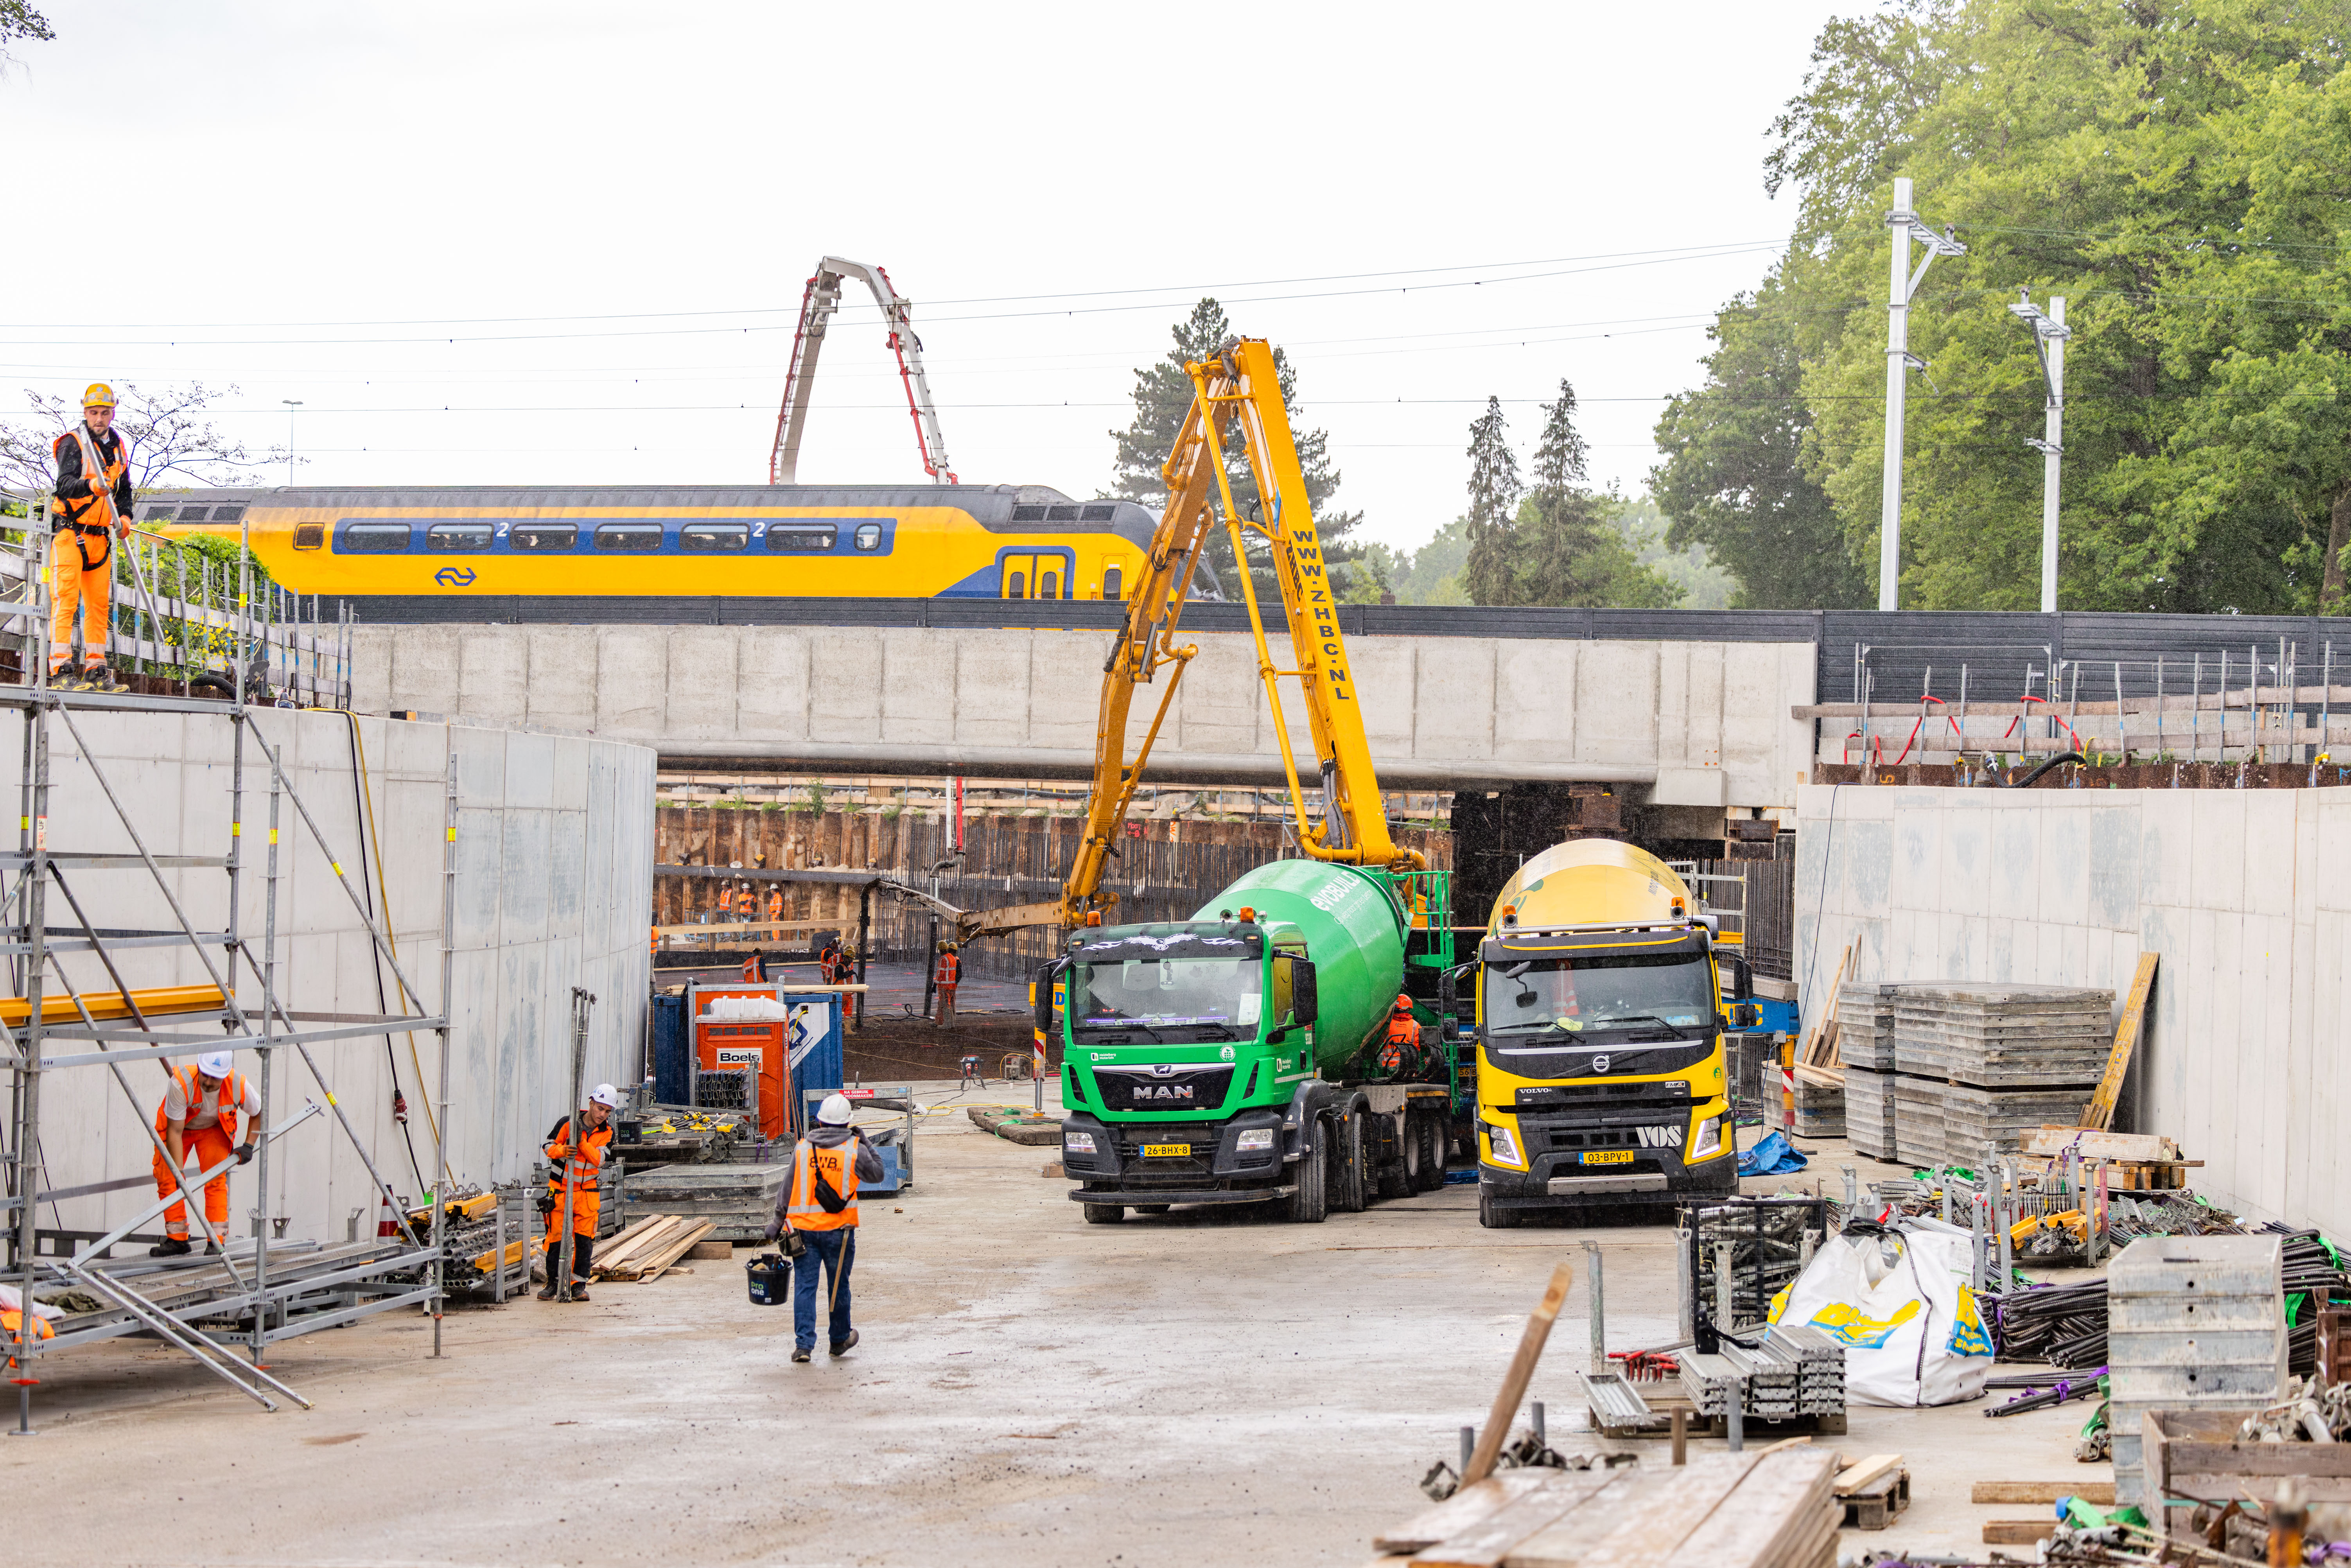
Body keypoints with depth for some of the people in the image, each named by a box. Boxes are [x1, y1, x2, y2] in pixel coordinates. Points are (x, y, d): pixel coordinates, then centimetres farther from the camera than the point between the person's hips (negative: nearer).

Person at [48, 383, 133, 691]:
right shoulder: (72, 443, -8)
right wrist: (90, 486, -42)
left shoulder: (118, 446, 13)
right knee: (66, 598, -13)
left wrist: (124, 515, 5)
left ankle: (95, 670, 12)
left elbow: (124, 489, 24)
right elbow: (65, 485, -22)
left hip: (100, 535, 7)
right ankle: (60, 669, -17)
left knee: (99, 603, 7)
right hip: (69, 530, -7)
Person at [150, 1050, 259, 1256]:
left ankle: (216, 1243, -12)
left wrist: (248, 1146, -13)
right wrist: (179, 1173, -33)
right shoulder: (181, 1084, -39)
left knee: (216, 1181, -15)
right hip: (178, 1125, 0)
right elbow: (175, 1132, -31)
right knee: (167, 1180, -5)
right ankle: (178, 1241, 6)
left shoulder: (239, 1086, -32)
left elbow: (258, 1113, -7)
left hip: (214, 1129, 0)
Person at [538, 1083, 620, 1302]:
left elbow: (599, 1160, -13)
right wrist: (562, 1150, -22)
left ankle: (579, 1284, 4)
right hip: (561, 1188, -2)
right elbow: (549, 1146, 0)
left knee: (585, 1238, -3)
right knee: (557, 1236, -3)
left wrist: (582, 1142, -25)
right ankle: (553, 1283, 6)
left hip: (588, 1191, 2)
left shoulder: (607, 1132, -1)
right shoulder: (568, 1123, -7)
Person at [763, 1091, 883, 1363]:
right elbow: (877, 1174, 10)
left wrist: (777, 1223, 9)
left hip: (804, 1228, 1)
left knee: (805, 1285, 3)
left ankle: (804, 1344, -4)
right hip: (838, 1229, -1)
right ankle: (839, 1340, 28)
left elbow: (788, 1189, 3)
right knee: (839, 1285, 14)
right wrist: (866, 1144, 19)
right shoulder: (854, 1150, -5)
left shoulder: (802, 1148, 1)